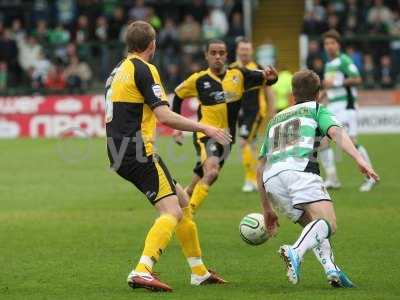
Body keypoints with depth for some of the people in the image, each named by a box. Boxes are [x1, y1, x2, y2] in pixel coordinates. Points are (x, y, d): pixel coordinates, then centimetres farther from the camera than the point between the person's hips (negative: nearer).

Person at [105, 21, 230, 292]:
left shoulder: (119, 70, 18)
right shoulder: (143, 70, -11)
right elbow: (165, 116, -18)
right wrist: (205, 128, -10)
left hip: (122, 154, 10)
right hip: (138, 152, -10)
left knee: (182, 200, 17)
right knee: (172, 212, -15)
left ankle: (199, 272, 22)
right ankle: (142, 271, -30)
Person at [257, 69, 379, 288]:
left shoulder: (275, 119, 38)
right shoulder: (317, 110, 24)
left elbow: (260, 169, 35)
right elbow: (336, 132, 0)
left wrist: (267, 210, 40)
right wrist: (360, 160, -12)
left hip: (271, 179, 6)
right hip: (300, 169, -5)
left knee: (311, 225, 19)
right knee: (327, 223, -15)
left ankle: (331, 270, -4)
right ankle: (296, 252, -43)